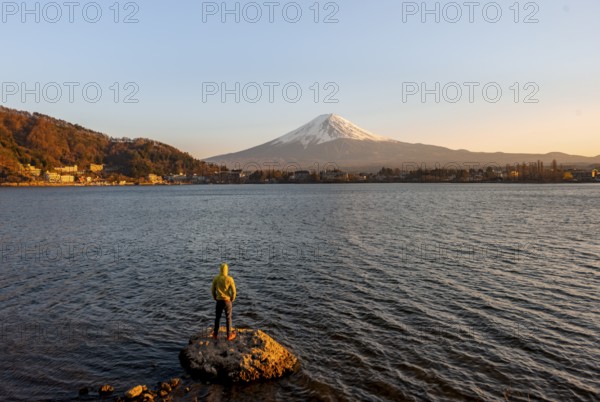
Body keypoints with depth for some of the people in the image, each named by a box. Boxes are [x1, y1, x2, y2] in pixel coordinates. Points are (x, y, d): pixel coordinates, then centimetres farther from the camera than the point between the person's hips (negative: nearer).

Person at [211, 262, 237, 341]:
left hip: (219, 301, 2)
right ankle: (229, 335, 19)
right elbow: (233, 291, -13)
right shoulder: (230, 279, -14)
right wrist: (232, 300, 4)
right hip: (227, 301, -2)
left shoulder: (216, 278, -6)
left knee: (217, 318, 17)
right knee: (228, 318, 11)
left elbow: (212, 290, 0)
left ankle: (215, 334, 28)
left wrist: (215, 298, 14)